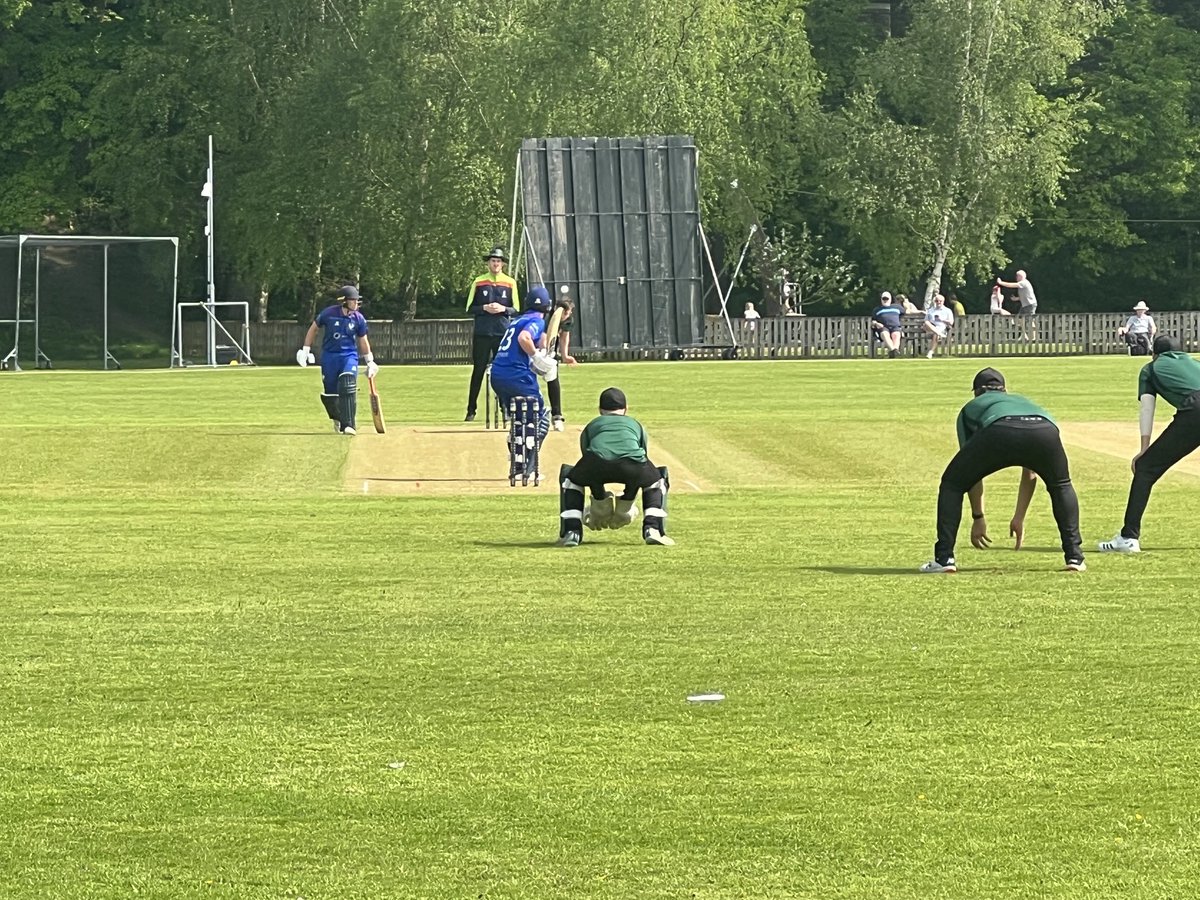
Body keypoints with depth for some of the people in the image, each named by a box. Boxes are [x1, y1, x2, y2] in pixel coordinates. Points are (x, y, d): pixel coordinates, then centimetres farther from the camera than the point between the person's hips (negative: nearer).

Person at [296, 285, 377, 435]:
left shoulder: (358, 319, -4)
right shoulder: (329, 313, -9)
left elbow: (363, 341, 10)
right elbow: (313, 328, 6)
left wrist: (370, 362, 13)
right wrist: (306, 350, 5)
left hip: (349, 356, 0)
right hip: (329, 355, 0)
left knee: (348, 388, -20)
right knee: (329, 392, 3)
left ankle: (348, 425, -19)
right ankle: (337, 418, 33)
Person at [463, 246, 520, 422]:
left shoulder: (510, 283, 6)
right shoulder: (478, 282, 5)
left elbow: (516, 310, 5)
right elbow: (470, 308, 5)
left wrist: (503, 309, -14)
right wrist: (484, 308, -12)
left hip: (503, 333, 0)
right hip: (482, 333, 0)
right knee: (478, 371, 2)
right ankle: (471, 410, 5)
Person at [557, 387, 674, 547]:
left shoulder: (591, 426, 40)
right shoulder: (636, 424, 42)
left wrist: (599, 497, 59)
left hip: (597, 462, 0)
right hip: (631, 463, 0)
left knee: (571, 478, 33)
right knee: (656, 479, 34)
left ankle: (572, 532, 18)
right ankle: (652, 528, 18)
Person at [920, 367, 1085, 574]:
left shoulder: (971, 408, 39)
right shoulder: (1023, 401, 47)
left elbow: (973, 469, 35)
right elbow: (1030, 475, 46)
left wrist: (978, 517, 42)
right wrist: (1019, 517, 51)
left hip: (998, 432, -3)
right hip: (1045, 431, 3)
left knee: (952, 484, 19)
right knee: (1061, 487, 33)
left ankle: (944, 558, 9)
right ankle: (1074, 556, 23)